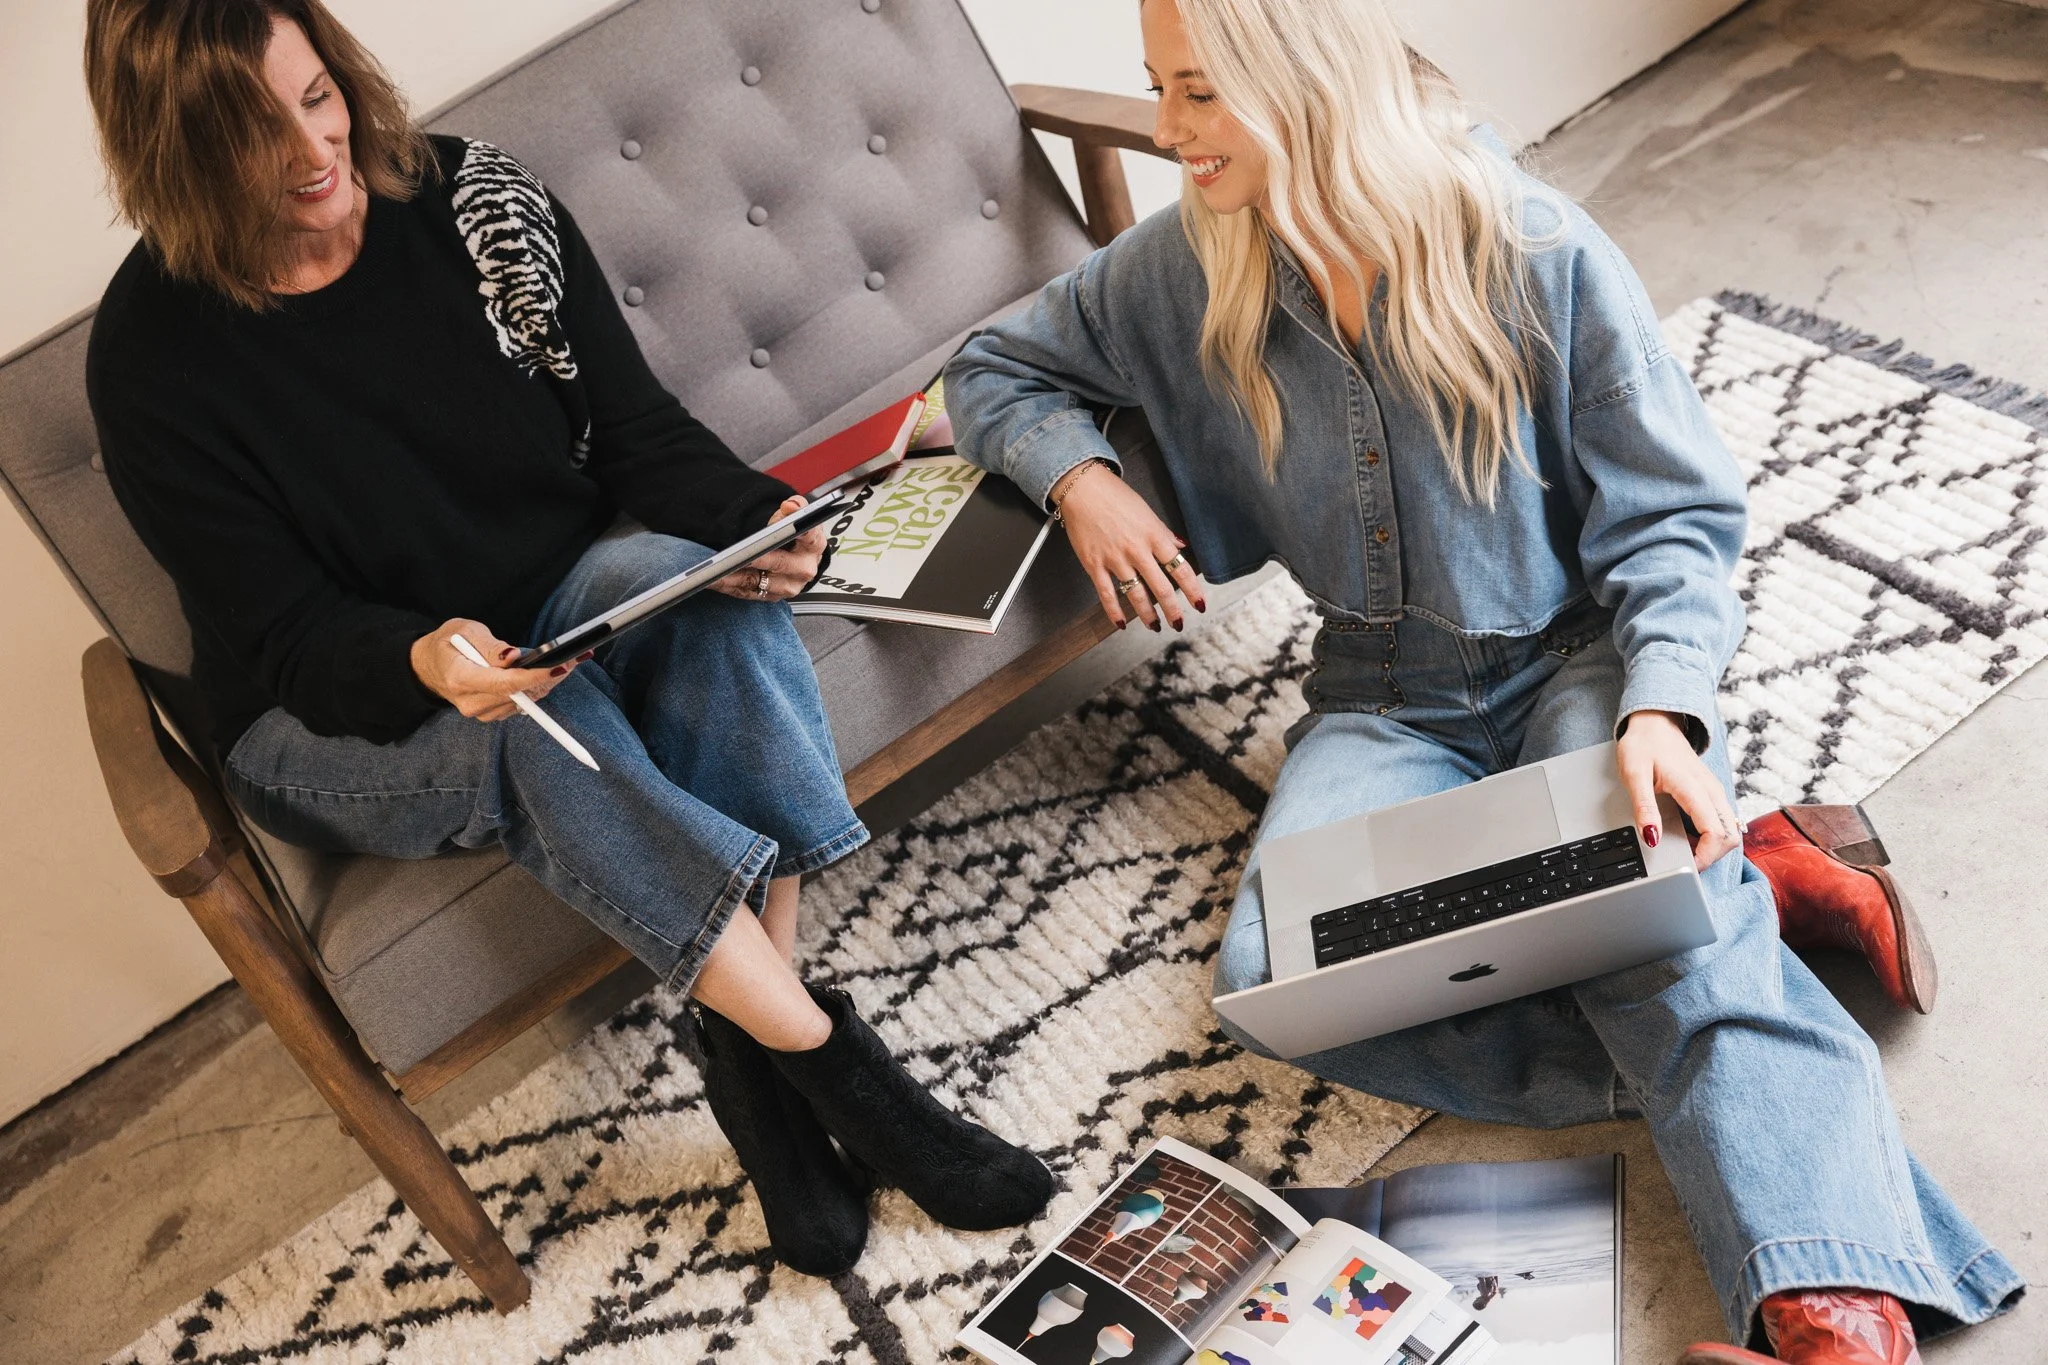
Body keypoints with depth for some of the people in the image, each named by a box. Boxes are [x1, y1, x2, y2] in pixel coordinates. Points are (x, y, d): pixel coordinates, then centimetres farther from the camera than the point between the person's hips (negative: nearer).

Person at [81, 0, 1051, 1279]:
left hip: (568, 598, 3)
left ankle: (754, 1047, -32)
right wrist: (427, 660, -37)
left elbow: (639, 431, -6)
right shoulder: (154, 354, -13)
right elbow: (286, 633, -14)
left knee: (694, 572, -31)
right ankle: (822, 1055, -32)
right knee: (535, 723, -37)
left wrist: (757, 517, -28)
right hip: (340, 718, -2)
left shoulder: (476, 199, -6)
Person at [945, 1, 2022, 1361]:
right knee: (1272, 974, -27)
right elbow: (999, 372, 14)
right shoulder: (1185, 269, -1)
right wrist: (1079, 475, -9)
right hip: (1387, 699, 3)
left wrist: (1664, 709, -25)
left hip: (1579, 655, -2)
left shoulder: (1538, 252, -10)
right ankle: (1751, 1065, -27)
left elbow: (1674, 515, -6)